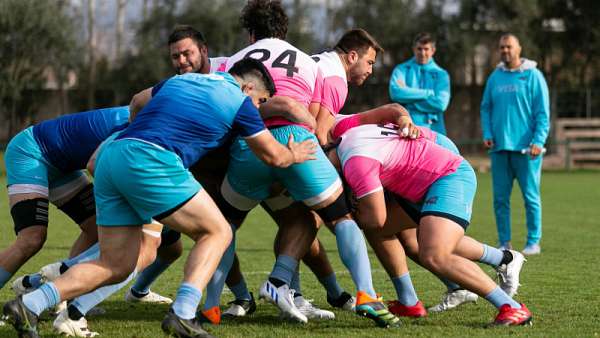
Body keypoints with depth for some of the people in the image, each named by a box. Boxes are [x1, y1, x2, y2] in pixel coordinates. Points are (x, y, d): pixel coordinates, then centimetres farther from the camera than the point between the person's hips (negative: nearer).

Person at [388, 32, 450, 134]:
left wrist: (408, 95, -5)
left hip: (432, 130, 1)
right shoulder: (401, 70, 10)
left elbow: (441, 103, -5)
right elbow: (396, 93, -10)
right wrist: (428, 93, -7)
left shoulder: (441, 74, 10)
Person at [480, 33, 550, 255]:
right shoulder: (495, 77, 12)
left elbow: (543, 113, -4)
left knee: (530, 196, 0)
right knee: (500, 197, 4)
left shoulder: (533, 76, -2)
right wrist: (487, 134, 2)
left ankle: (533, 242, 6)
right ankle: (504, 242, 11)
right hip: (499, 147, 4)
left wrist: (538, 141, -13)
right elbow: (486, 108, 17)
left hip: (525, 148, -4)